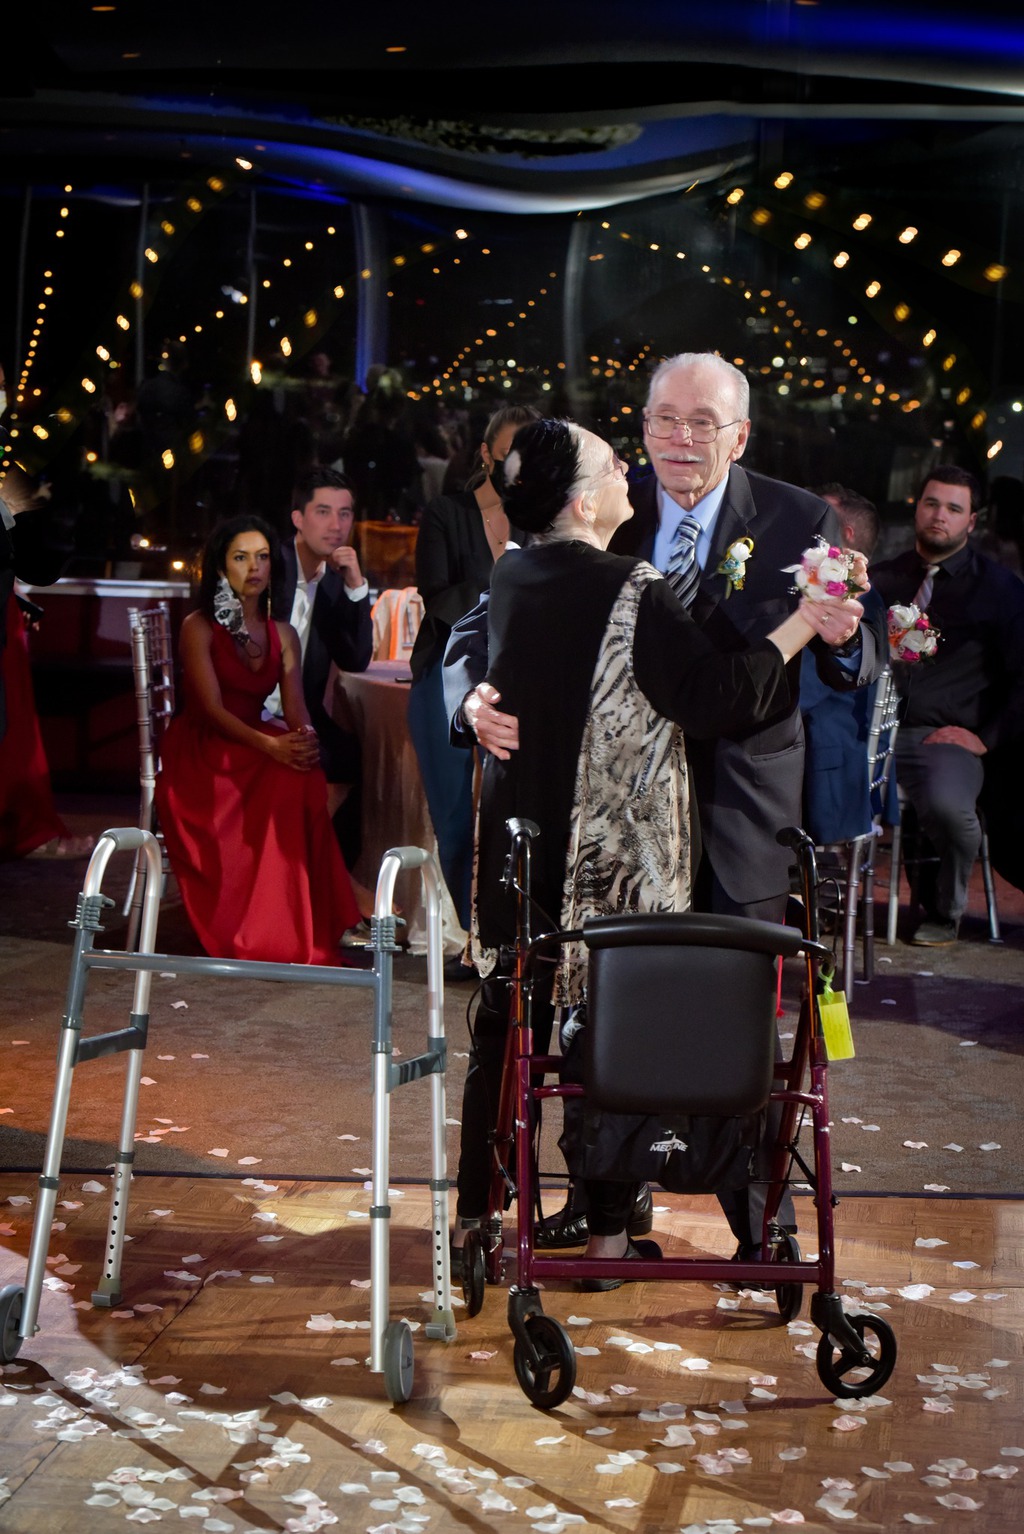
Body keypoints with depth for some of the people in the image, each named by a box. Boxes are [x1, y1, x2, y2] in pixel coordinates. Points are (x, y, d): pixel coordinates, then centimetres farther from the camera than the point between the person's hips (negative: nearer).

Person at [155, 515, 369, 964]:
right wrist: (271, 745, -31)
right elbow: (213, 709, -15)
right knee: (289, 776, -33)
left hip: (255, 747, 5)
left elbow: (295, 708, 1)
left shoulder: (283, 634, 14)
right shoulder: (199, 628, -2)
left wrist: (306, 737, -25)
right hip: (201, 755, -5)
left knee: (303, 771, -30)